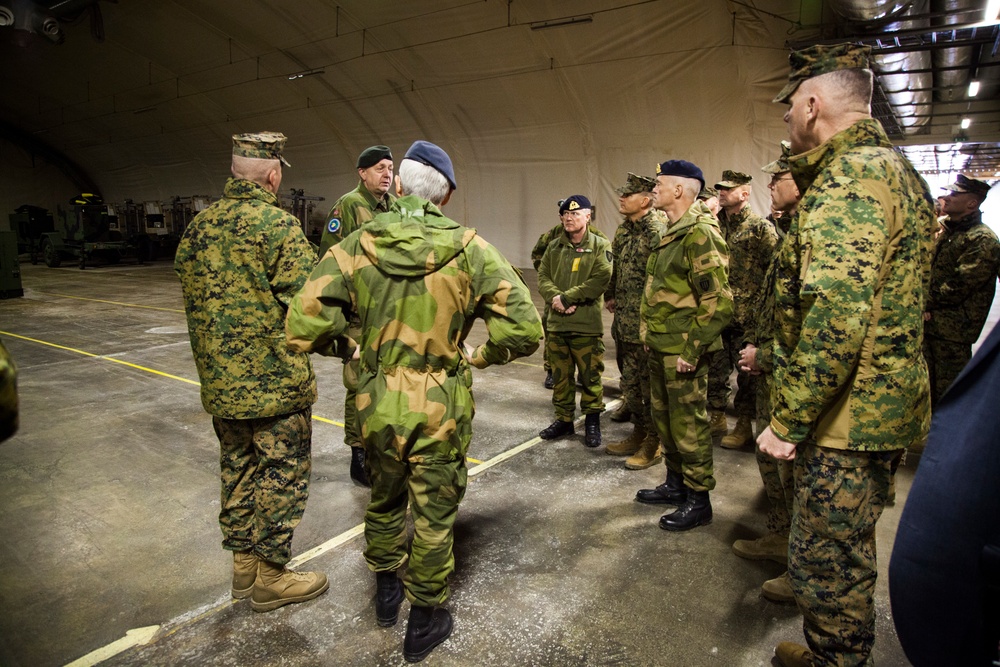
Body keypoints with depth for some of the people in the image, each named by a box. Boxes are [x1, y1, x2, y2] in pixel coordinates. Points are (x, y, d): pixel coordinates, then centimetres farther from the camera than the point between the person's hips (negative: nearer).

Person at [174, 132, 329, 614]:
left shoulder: (198, 226, 8)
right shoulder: (276, 224, -16)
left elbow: (192, 300, 14)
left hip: (219, 379, 8)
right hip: (276, 379, -7)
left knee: (238, 469, 20)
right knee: (281, 475, 7)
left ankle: (244, 563, 34)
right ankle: (270, 578, 19)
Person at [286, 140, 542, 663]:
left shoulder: (356, 246, -7)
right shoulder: (468, 249, -10)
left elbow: (302, 328, -14)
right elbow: (524, 327, -15)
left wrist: (347, 346, 5)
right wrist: (482, 356, 2)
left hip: (377, 402, 2)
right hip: (441, 407, -2)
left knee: (384, 498, 27)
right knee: (433, 513, 16)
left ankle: (386, 589, 49)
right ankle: (424, 622, 33)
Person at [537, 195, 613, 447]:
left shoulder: (600, 246, -3)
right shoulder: (554, 246, 12)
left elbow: (601, 279, -15)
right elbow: (542, 277, 6)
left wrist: (567, 298, -17)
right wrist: (554, 298, -14)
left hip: (586, 325, -4)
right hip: (556, 323, 5)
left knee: (590, 376, 5)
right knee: (560, 375, 14)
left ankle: (592, 422, 21)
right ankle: (564, 420, 28)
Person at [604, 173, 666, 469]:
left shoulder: (657, 232, -19)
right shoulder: (624, 230, 10)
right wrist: (611, 296, 17)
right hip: (623, 323, 9)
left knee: (649, 388, 4)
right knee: (630, 385, 19)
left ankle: (653, 445, 19)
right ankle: (638, 435, 35)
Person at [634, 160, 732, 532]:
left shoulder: (699, 233, -17)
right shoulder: (673, 232, 14)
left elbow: (719, 302, -23)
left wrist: (691, 350, -21)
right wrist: (654, 339, 17)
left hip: (682, 352, -10)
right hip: (661, 347, 10)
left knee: (688, 424, 2)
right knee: (664, 418, 19)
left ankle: (698, 501, 17)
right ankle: (675, 484, 35)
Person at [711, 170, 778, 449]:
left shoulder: (761, 228, -6)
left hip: (746, 317, -5)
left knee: (747, 372, 5)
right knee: (715, 369, 13)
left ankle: (744, 425, 17)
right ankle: (717, 417, 27)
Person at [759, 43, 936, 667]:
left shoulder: (850, 178, -19)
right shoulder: (896, 168, 15)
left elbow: (835, 320, -28)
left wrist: (788, 421, -22)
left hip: (848, 417, -11)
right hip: (885, 406, 11)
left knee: (827, 562, 4)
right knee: (848, 552, 24)